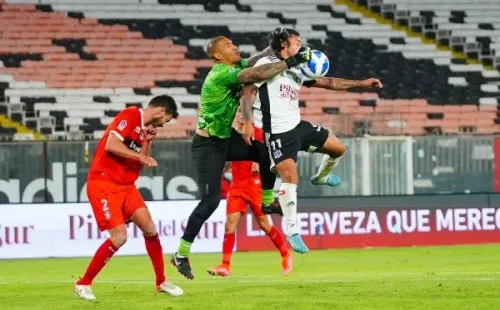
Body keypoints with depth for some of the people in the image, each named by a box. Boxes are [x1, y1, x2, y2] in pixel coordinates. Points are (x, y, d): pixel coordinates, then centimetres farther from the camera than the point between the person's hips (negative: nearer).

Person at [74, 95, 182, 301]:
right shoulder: (130, 116, -12)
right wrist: (141, 157, -17)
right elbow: (111, 145, -23)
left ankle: (161, 282, 16)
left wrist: (147, 141, 1)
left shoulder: (147, 128, 15)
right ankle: (83, 284, -2)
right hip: (103, 182, -9)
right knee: (119, 237, -15)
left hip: (126, 185, 9)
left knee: (149, 228, 1)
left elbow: (140, 162, 14)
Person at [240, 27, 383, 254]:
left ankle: (321, 177, 45)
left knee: (337, 148, 13)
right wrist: (248, 122, -23)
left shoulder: (297, 71, 16)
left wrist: (362, 84, 18)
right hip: (278, 133, -8)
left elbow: (328, 82, 21)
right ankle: (291, 231, -16)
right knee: (290, 177, -21)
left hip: (298, 125, 8)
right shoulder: (267, 64, -7)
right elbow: (247, 91, -11)